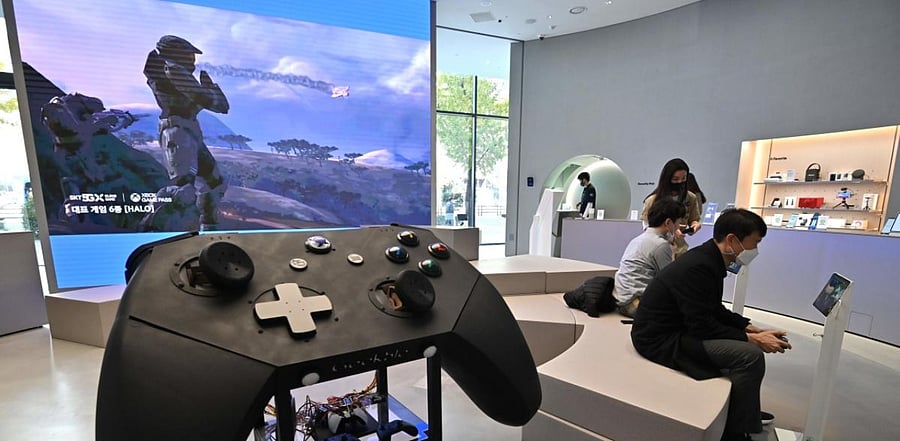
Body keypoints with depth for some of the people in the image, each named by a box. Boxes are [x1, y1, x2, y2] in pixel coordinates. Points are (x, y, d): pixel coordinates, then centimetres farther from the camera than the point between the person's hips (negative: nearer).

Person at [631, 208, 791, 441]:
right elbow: (703, 326, -23)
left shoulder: (707, 259, 5)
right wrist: (751, 339, -14)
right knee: (750, 355, -18)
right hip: (661, 339, -10)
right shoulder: (698, 267, -25)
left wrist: (752, 329, 6)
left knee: (743, 342, 17)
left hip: (678, 328, 11)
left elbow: (715, 310, 15)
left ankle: (745, 413, 34)